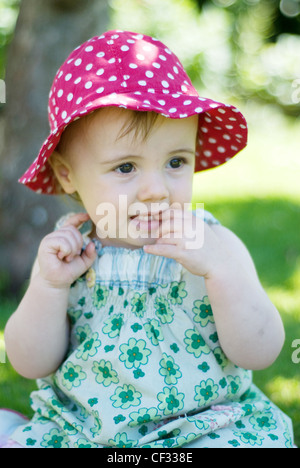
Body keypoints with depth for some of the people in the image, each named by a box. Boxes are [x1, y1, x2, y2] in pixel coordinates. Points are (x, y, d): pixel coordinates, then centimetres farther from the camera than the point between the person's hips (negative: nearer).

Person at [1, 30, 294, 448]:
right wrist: (49, 287, -17)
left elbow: (259, 354, -15)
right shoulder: (65, 249, -2)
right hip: (78, 426, 2)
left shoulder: (216, 246, -9)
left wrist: (221, 269, -28)